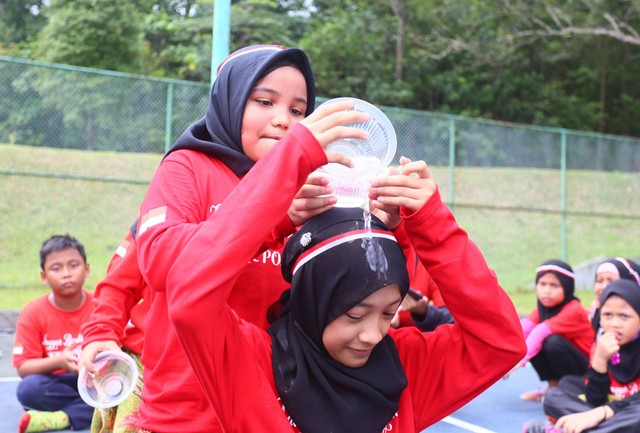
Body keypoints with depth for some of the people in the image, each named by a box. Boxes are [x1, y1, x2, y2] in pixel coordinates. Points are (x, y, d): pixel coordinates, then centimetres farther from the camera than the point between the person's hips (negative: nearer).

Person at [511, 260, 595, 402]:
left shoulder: (574, 310, -23)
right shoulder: (542, 308, -2)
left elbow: (542, 331, -37)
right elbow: (522, 327, -20)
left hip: (587, 369, -6)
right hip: (560, 369, 7)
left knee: (553, 342, -32)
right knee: (526, 341, -15)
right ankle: (554, 386, 0)